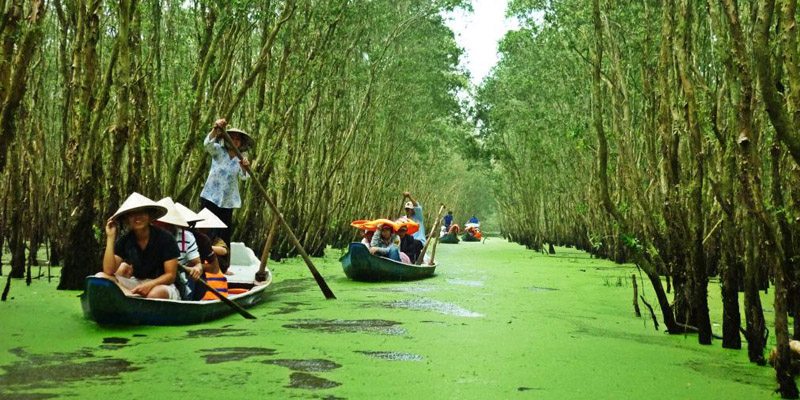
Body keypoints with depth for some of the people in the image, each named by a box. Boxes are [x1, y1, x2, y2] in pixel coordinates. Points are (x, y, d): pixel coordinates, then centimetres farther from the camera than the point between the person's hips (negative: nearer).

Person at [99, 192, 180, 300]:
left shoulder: (165, 238, -10)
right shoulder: (124, 241, 0)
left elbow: (170, 275, -9)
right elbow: (108, 271, -11)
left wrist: (150, 285, -28)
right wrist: (110, 237, -14)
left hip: (161, 285, -5)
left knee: (156, 293, -40)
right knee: (100, 277, -18)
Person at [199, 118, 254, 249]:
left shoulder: (241, 158, 3)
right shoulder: (218, 151, -2)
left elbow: (243, 177, -14)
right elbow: (207, 143, -25)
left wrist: (244, 168, -38)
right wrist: (216, 129, -44)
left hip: (227, 201, 2)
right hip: (211, 198, -2)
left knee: (225, 234, 5)